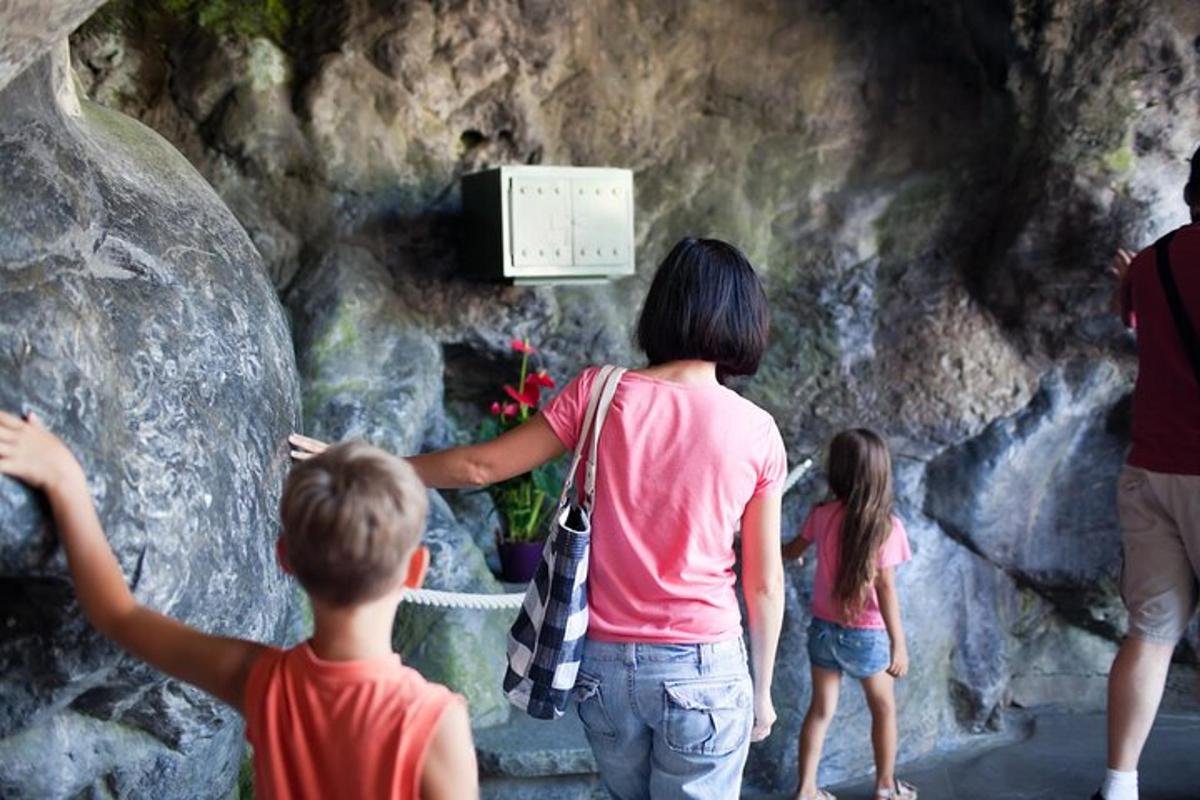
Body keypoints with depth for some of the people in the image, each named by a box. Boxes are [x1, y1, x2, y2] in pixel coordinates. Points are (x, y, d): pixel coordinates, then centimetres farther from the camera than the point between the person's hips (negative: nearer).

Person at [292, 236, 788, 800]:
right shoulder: (757, 431, -8)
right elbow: (764, 583, -3)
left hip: (605, 662, 2)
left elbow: (480, 466, -2)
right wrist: (762, 690, 11)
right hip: (702, 669, -2)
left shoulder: (598, 393, -7)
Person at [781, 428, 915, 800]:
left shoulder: (821, 515, -7)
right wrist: (899, 644, -11)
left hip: (824, 628, 3)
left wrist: (777, 550, 34)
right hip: (867, 635, -3)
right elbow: (885, 589, -18)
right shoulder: (886, 526, -19)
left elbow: (792, 552, 11)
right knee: (883, 707, 18)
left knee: (821, 708, 13)